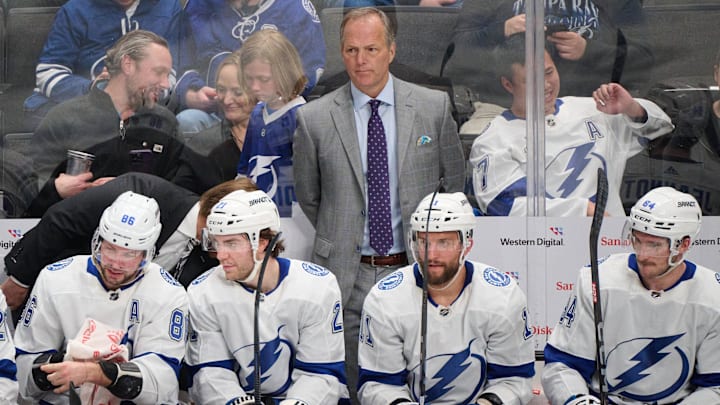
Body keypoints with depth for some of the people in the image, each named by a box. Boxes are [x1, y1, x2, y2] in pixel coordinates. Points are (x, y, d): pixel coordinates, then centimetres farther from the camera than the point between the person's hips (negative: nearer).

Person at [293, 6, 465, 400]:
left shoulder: (434, 106, 0)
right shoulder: (315, 119, -1)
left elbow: (455, 179, 13)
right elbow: (307, 197, 12)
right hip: (346, 276, 0)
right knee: (350, 390, 3)